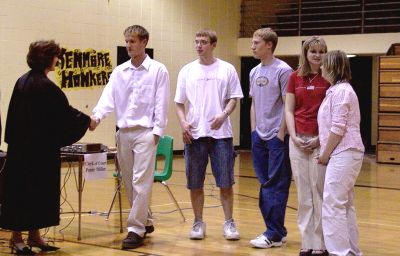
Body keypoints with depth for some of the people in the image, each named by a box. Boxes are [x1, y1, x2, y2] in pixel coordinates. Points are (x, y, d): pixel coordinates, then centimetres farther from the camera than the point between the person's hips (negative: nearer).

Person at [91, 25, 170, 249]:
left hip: (145, 132, -5)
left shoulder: (158, 70, -1)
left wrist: (157, 132, -11)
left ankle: (136, 229, -9)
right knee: (129, 184, 11)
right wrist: (97, 116, -18)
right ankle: (145, 222, 26)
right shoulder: (119, 72, 10)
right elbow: (109, 98, 0)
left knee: (141, 183, -11)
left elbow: (161, 104, -4)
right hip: (123, 132, 5)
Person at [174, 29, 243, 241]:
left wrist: (223, 115, -16)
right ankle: (198, 223, 17)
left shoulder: (227, 70, 3)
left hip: (221, 133, -1)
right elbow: (179, 102, 9)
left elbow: (233, 98, 3)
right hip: (194, 134, 2)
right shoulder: (187, 71, 7)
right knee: (195, 183, 6)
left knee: (225, 181, 1)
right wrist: (183, 122, -8)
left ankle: (229, 223, 13)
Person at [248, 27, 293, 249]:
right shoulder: (254, 72, 12)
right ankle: (275, 229, 19)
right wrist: (253, 130, 11)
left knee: (276, 185, -4)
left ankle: (275, 234, 0)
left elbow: (288, 105, -11)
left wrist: (281, 134, -13)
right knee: (265, 183, 11)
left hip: (276, 137, -7)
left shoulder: (283, 70, -10)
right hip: (259, 137, 8)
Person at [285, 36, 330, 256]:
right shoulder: (295, 77, 8)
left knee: (319, 192, -1)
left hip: (321, 141, -3)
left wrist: (320, 139, -11)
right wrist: (294, 137, -3)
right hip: (298, 140, 3)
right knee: (303, 193, 7)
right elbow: (288, 110, 8)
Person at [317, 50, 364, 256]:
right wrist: (319, 143, 16)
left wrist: (325, 154, -10)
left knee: (333, 204, -10)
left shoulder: (341, 90, -13)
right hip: (341, 154, 10)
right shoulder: (335, 90, 18)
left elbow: (338, 128, -17)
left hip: (344, 154, -10)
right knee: (345, 204, 12)